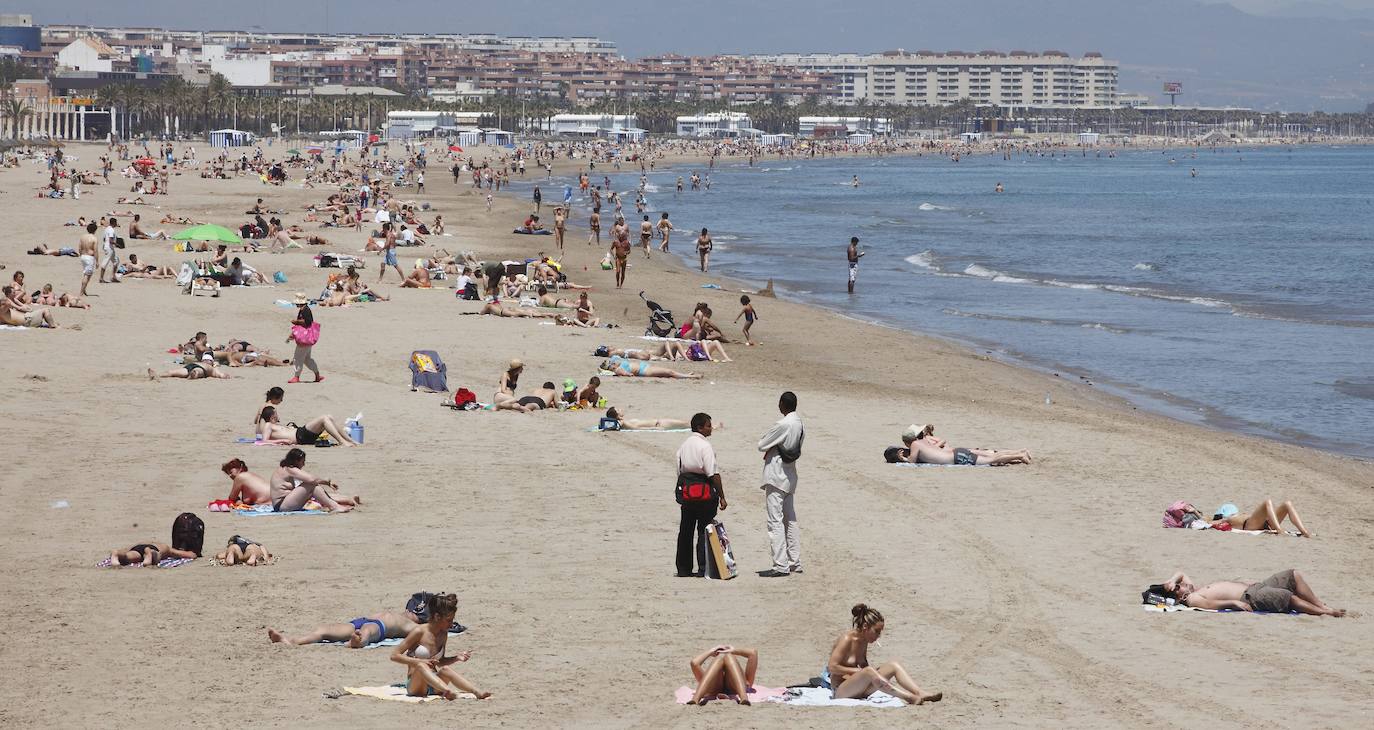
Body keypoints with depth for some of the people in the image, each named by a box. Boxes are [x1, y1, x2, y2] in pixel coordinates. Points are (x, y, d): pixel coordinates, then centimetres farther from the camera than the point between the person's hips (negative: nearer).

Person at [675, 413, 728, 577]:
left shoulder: (684, 445, 10)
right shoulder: (705, 446, -13)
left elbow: (679, 470, 13)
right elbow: (713, 473, -15)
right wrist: (722, 496, -11)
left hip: (685, 490, 7)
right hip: (704, 492, -7)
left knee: (685, 531, 12)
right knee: (704, 531, -1)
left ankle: (683, 568, 16)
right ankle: (703, 568, -3)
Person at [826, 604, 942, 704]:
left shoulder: (863, 641, 11)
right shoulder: (847, 639, -14)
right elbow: (832, 667, -20)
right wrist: (857, 671, -16)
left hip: (858, 689, 9)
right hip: (840, 691, -9)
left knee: (893, 666, -5)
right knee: (869, 672, -37)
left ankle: (921, 694, -21)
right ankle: (910, 698, -43)